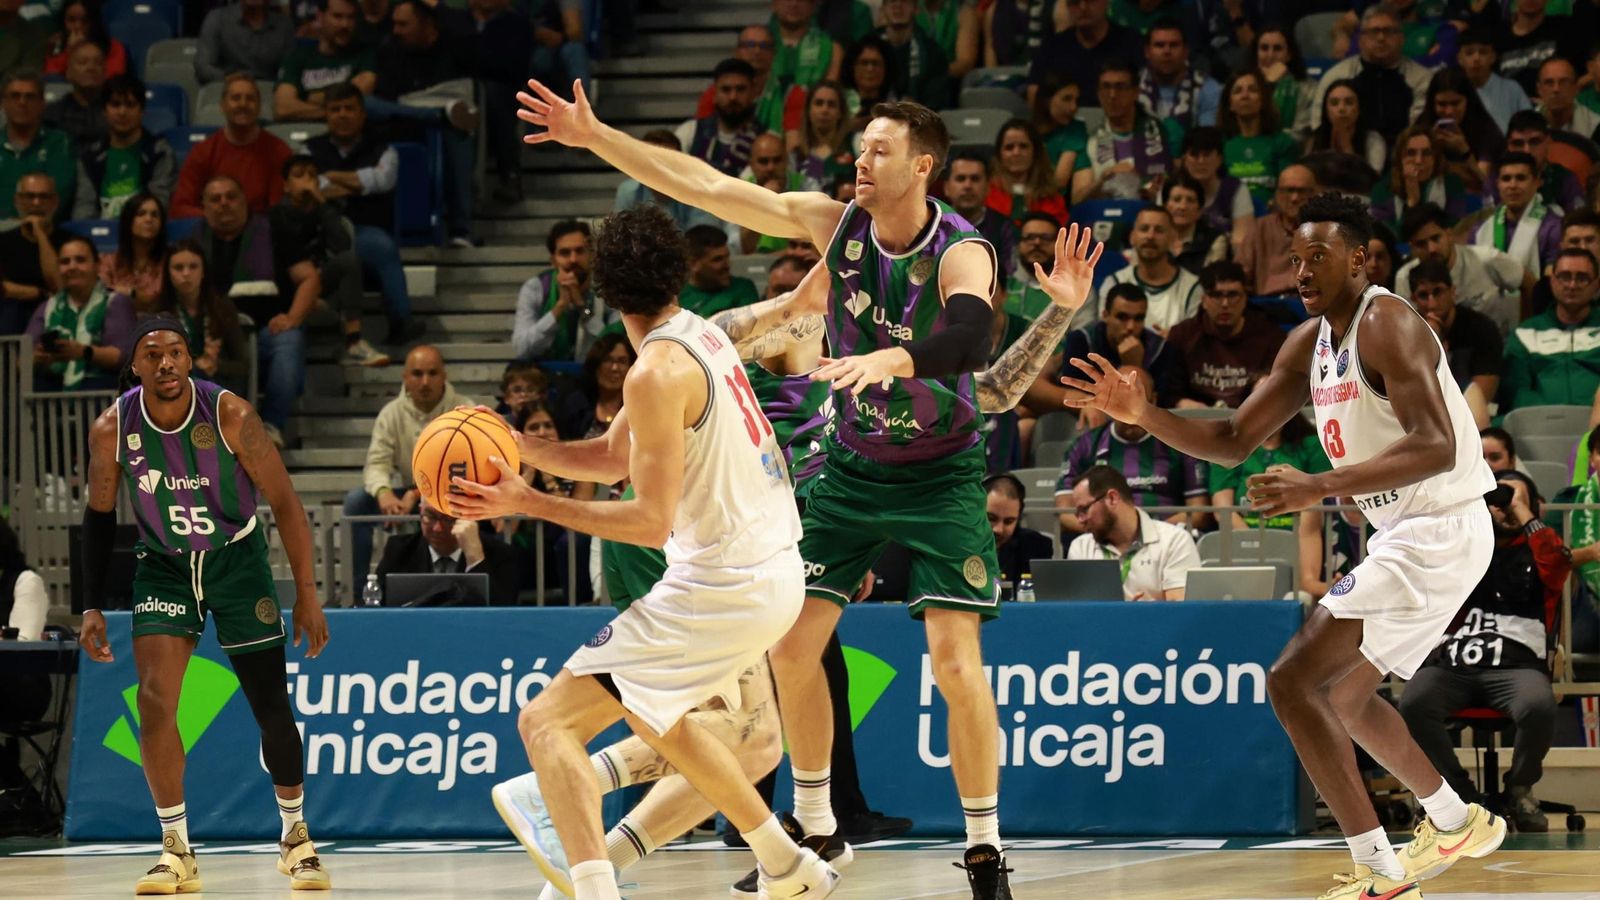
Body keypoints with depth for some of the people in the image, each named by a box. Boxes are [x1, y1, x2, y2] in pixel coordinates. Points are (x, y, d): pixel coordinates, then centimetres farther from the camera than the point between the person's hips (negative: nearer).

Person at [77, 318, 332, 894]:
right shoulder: (113, 429, -15)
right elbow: (100, 515, 1)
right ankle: (175, 850, -5)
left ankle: (295, 836, 22)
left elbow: (284, 502, -14)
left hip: (236, 560, -1)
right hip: (164, 566, 1)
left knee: (271, 709, 0)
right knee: (155, 700, -15)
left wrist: (307, 596, -15)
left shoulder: (229, 415, -22)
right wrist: (92, 607, -1)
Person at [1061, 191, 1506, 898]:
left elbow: (1436, 447, -29)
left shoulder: (1385, 325, -18)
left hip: (1439, 529, -10)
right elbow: (1234, 441, 14)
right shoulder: (1310, 343, 11)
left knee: (1294, 678, -15)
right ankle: (1455, 825, 41)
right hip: (1407, 535, 10)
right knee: (1343, 693, 25)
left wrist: (1320, 488, -35)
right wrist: (1145, 416, -2)